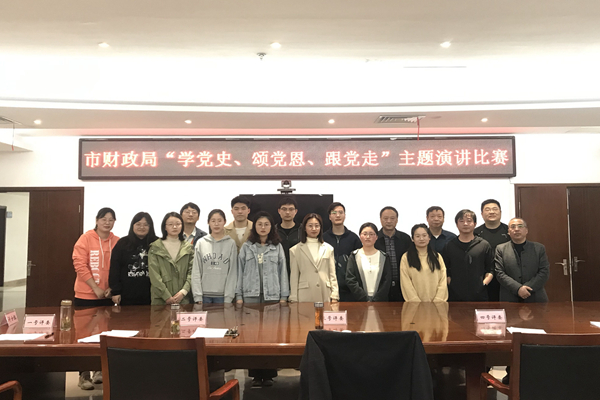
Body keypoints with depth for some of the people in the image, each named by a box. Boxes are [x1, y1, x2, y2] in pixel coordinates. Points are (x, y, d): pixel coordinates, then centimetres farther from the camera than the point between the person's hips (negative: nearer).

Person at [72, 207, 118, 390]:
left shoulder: (117, 242, 2)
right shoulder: (86, 238, -8)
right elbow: (79, 264, -14)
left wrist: (111, 287, -7)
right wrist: (95, 288, -16)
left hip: (107, 296, 4)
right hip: (86, 295, -4)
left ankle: (99, 370, 25)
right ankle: (84, 374, 14)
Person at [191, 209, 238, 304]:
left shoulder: (231, 243, 1)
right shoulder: (201, 243, 5)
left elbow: (232, 272, 0)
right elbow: (196, 271, 3)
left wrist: (228, 297, -6)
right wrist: (198, 296, -4)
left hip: (222, 295, -1)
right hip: (204, 295, 1)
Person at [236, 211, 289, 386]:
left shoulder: (277, 247, 7)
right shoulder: (246, 247, 7)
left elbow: (283, 272, 5)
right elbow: (240, 272, 6)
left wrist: (284, 296, 0)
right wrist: (239, 295, 1)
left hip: (272, 296, 0)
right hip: (251, 295, 0)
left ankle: (269, 373, 10)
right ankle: (256, 374, 10)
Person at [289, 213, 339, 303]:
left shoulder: (328, 248, 12)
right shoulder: (295, 250, 6)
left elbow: (332, 274, 11)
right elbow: (294, 276, 5)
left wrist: (334, 296, 4)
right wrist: (294, 299, 1)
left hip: (325, 294, 2)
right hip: (305, 295, -1)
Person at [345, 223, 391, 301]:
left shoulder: (384, 257, 8)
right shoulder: (354, 256, 5)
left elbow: (387, 281, 1)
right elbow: (350, 280, -3)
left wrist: (375, 301, -10)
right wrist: (365, 300, -11)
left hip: (380, 301, 1)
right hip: (359, 302, 0)